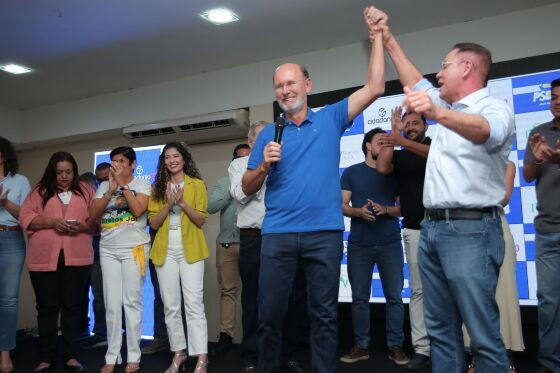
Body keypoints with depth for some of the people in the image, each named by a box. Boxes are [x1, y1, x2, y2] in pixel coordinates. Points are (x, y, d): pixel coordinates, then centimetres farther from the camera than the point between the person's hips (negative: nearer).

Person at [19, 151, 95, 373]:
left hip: (76, 258, 0)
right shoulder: (40, 191, 10)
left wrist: (82, 226, -13)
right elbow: (25, 217, 0)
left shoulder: (85, 191, 12)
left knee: (72, 306, 4)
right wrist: (52, 222, -14)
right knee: (46, 307, 5)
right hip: (44, 258, 0)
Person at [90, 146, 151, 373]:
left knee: (132, 301, -2)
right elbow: (94, 214, 1)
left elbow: (138, 210, -13)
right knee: (112, 303, 3)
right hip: (108, 249, 3)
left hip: (134, 248, -3)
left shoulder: (142, 184, 2)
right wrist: (111, 190, -8)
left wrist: (123, 185, -10)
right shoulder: (104, 186, 13)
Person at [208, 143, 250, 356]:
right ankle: (226, 335, 11)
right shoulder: (223, 182, 14)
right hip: (226, 242, 3)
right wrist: (231, 192, -6)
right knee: (228, 290, 5)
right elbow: (211, 207, 1)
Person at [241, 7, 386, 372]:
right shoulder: (268, 134, 10)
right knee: (270, 314, 7)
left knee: (324, 315, 7)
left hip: (325, 233, -1)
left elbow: (375, 87, 2)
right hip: (278, 234, 1)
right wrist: (264, 166, -10)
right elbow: (248, 189, 10)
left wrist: (377, 34, 2)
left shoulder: (330, 119, 8)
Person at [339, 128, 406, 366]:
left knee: (394, 296, 1)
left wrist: (384, 209, -12)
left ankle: (395, 346, 10)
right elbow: (342, 206, 3)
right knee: (359, 298, 3)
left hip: (390, 243, 1)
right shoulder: (351, 172, 9)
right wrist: (359, 212, -17)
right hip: (359, 244, 0)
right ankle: (361, 346, 13)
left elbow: (402, 207, 8)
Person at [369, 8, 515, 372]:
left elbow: (486, 132, -28)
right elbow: (416, 83, 33)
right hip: (432, 227, 8)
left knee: (483, 332, -6)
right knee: (441, 328, 9)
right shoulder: (451, 109, 21)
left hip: (471, 230, -8)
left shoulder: (495, 107, -5)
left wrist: (437, 114, -47)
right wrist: (389, 40, 33)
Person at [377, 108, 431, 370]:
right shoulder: (398, 155, 16)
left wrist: (404, 142, -27)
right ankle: (422, 348, 2)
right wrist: (394, 133, -1)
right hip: (414, 230, 2)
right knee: (418, 290, 0)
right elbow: (383, 168, -4)